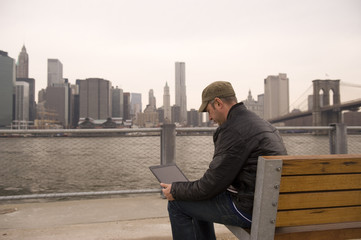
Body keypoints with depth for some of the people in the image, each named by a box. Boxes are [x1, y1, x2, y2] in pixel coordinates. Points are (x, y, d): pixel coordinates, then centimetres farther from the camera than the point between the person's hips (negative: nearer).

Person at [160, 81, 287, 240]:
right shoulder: (260, 123, 12)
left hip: (249, 208, -10)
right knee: (197, 204, 25)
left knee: (177, 204, 1)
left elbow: (211, 186, -19)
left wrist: (175, 191, -3)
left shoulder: (233, 131, -20)